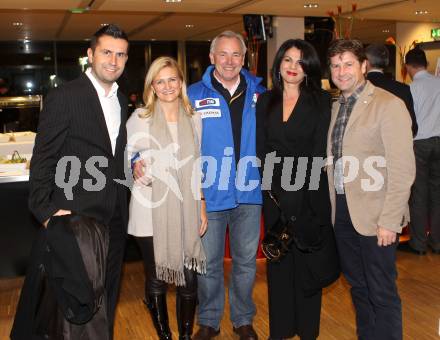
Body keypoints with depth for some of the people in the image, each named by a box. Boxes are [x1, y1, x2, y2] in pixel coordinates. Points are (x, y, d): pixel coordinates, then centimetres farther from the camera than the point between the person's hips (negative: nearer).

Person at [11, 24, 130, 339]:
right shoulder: (64, 97, -11)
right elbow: (43, 158, -11)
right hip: (72, 216, -6)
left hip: (113, 218, 6)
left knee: (106, 297, 18)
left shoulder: (121, 100, 11)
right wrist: (45, 210, -16)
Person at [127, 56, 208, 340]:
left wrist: (202, 208, 9)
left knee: (189, 278, 5)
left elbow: (198, 166, 11)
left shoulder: (194, 118, 7)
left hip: (186, 212, 2)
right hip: (151, 213, -2)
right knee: (156, 279, 9)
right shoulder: (140, 118, -1)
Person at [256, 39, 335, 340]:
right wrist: (270, 183, -3)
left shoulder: (321, 101, -1)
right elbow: (261, 148, 7)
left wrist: (295, 185, -10)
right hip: (274, 193, 3)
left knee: (307, 259, 5)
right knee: (278, 259, 11)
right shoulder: (266, 101, 9)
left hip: (309, 192, -3)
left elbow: (319, 150, -6)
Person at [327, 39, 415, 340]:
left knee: (382, 293, 4)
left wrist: (389, 221, -17)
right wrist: (333, 206, 7)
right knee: (358, 286, 18)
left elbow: (403, 169, -14)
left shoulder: (389, 105, -9)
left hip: (374, 215, -6)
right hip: (342, 211, 6)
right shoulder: (336, 107, 11)